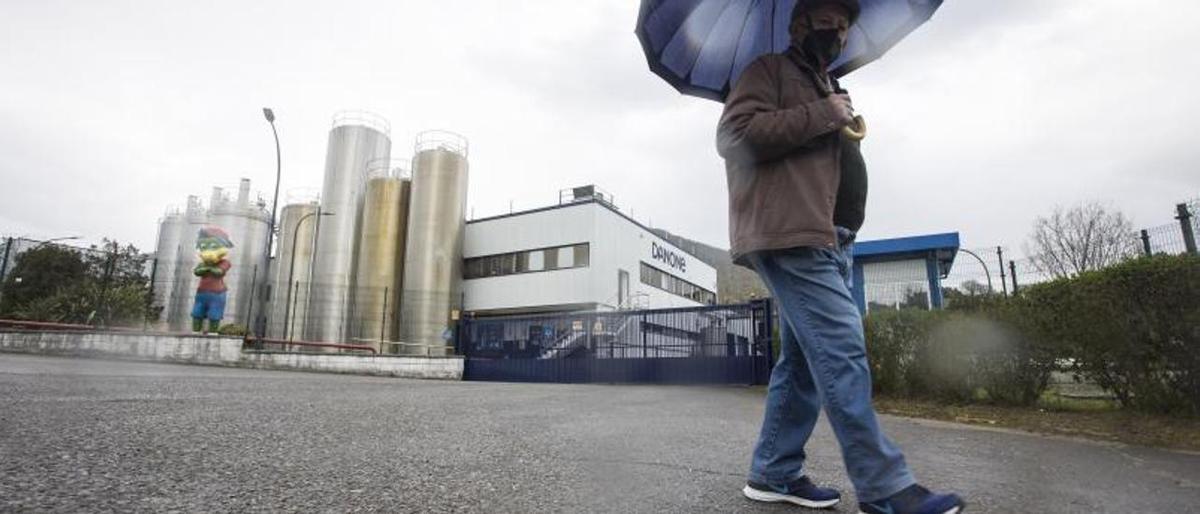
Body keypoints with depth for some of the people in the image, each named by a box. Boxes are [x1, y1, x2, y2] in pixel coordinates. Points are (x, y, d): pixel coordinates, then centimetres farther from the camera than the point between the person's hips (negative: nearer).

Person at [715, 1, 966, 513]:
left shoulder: (827, 88, 33)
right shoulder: (770, 70, 7)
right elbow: (734, 134, -12)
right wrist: (822, 115, -9)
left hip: (828, 238, 10)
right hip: (791, 234, -10)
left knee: (805, 359, 7)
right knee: (841, 352, -15)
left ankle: (774, 472, 14)